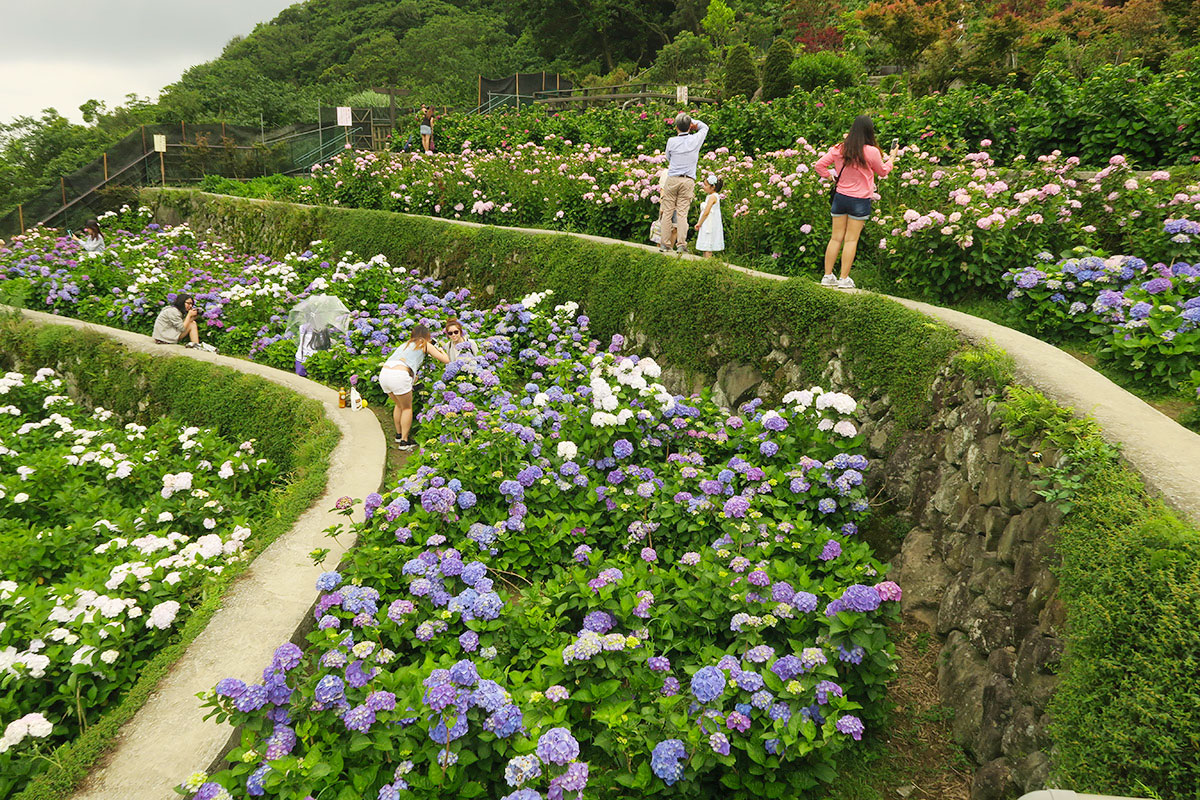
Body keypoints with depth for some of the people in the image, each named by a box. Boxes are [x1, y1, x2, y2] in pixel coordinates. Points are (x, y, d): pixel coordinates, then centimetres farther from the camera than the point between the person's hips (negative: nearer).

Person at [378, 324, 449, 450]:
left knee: (399, 405, 27)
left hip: (384, 372, 6)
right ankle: (404, 441, 13)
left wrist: (413, 376, 47)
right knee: (407, 408, 13)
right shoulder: (425, 345, 15)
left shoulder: (405, 344, 31)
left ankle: (399, 435, 38)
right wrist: (441, 350, 35)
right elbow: (446, 360, 16)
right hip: (399, 375, -6)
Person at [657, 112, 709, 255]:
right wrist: (690, 120, 18)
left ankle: (664, 243, 3)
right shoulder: (696, 140, 1)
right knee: (682, 213, -1)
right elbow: (705, 127, 22)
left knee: (667, 212, 4)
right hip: (688, 180, 1)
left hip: (672, 179, -1)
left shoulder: (671, 141, 0)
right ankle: (681, 244, -7)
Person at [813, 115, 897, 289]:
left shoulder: (839, 149, -3)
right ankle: (844, 279, 4)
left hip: (840, 196, 3)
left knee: (836, 238, 9)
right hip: (860, 200, -3)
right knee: (851, 240, 3)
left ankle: (828, 276, 11)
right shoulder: (872, 152, -11)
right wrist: (892, 157, 22)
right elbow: (883, 172, 6)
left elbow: (819, 165, -1)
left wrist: (830, 177, 10)